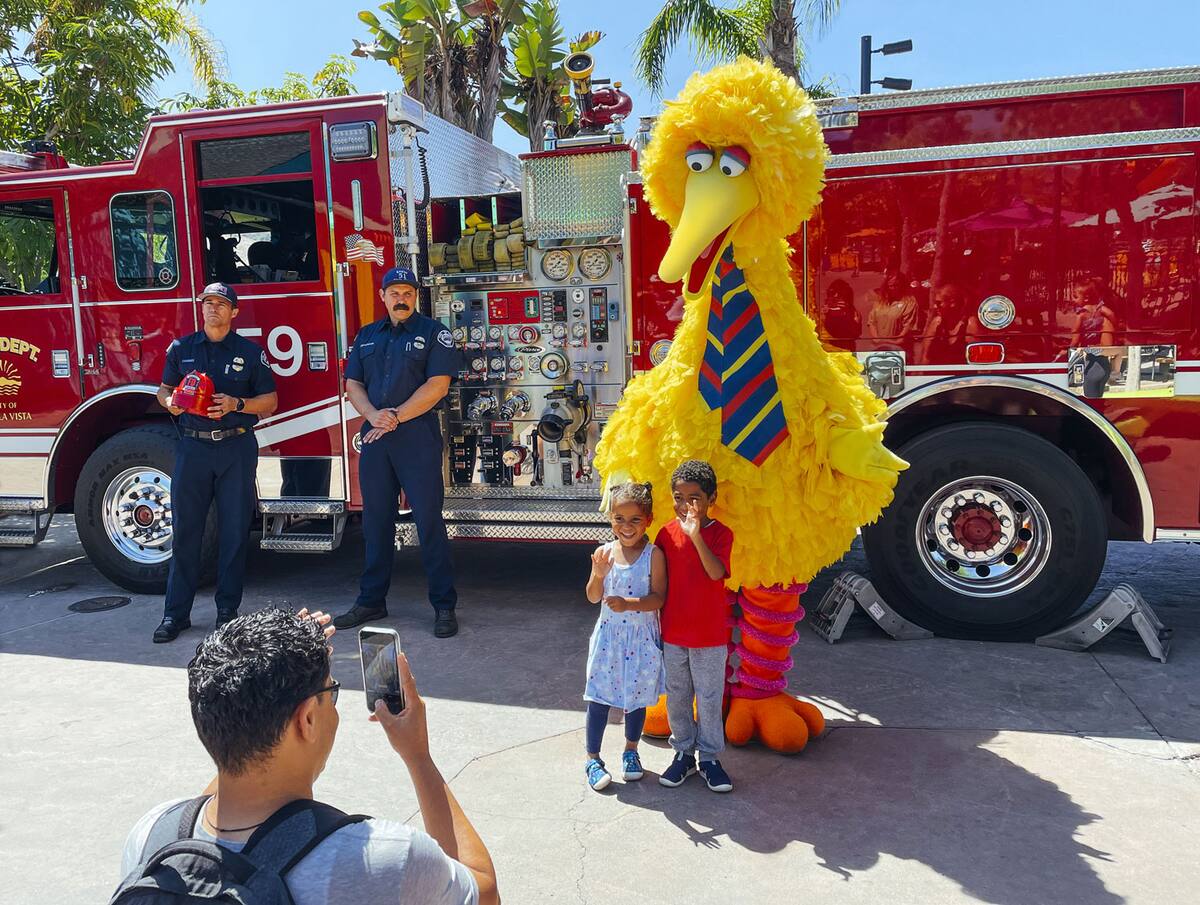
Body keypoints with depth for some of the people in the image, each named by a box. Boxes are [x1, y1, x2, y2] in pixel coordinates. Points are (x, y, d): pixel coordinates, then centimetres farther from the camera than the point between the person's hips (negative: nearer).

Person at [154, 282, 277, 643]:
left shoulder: (250, 352, 4)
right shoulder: (181, 348, 10)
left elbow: (270, 400, 4)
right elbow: (164, 388, 17)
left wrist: (236, 404, -13)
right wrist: (170, 402, -6)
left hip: (236, 448, -1)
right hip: (192, 447, 1)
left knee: (234, 532, 3)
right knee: (185, 529, 2)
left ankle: (228, 610, 14)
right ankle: (176, 613, 10)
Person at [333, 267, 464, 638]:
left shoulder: (434, 333, 1)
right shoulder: (367, 336, 16)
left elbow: (438, 384, -9)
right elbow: (353, 384, 11)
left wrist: (396, 417, -13)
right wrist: (373, 415, -9)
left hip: (418, 440, -5)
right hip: (374, 440, 5)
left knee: (429, 521, -3)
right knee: (376, 522, 11)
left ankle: (444, 605, 4)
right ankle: (371, 601, 21)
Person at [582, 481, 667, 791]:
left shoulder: (653, 554, -11)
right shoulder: (605, 552, -3)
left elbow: (658, 597, -15)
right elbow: (593, 597, -1)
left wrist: (628, 604, -29)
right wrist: (598, 575, -20)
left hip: (642, 637, -1)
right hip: (609, 634, 2)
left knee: (637, 696, 14)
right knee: (599, 696, 5)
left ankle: (631, 750, 36)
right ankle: (592, 758, 20)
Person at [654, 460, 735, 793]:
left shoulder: (720, 533, -10)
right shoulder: (666, 533, -2)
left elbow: (717, 572, -27)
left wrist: (696, 535, -35)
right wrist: (656, 624, 7)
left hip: (710, 636, -3)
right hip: (673, 634, 3)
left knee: (709, 699, 9)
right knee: (677, 698, 15)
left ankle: (709, 758, 26)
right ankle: (684, 753, 31)